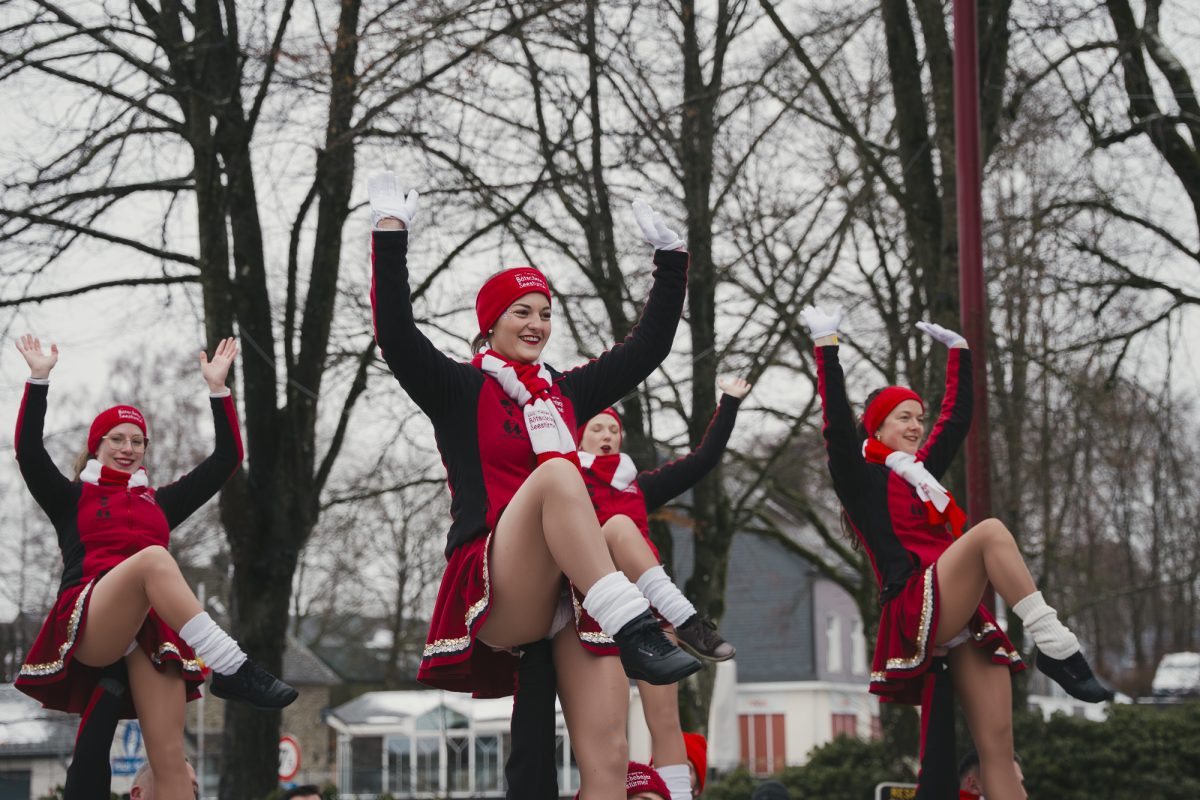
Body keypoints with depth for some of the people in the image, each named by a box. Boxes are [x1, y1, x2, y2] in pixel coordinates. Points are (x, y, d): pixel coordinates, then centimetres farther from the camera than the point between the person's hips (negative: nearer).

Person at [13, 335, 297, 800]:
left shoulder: (159, 503, 28)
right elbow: (29, 451, 5)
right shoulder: (71, 499, 20)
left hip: (152, 630, 3)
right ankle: (232, 668, -44)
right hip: (87, 629, -3)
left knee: (170, 760, -16)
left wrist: (217, 388, 19)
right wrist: (39, 379, 3)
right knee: (152, 557, -34)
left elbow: (226, 458, 24)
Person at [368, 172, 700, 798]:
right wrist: (389, 231, -10)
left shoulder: (567, 392, 23)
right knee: (557, 471, -34)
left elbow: (650, 343, 27)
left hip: (575, 584, 5)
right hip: (495, 592, -5)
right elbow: (395, 334, -7)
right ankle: (637, 630, -42)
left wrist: (669, 256, 25)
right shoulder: (459, 390, 9)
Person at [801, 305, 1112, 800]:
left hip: (965, 620, 7)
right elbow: (838, 422, -6)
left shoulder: (922, 469, 27)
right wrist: (826, 344, -6)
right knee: (990, 532, -28)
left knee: (998, 748, -7)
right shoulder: (862, 478, 7)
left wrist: (957, 348, 35)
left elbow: (958, 416, 33)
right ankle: (1055, 647, -31)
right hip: (917, 611, -6)